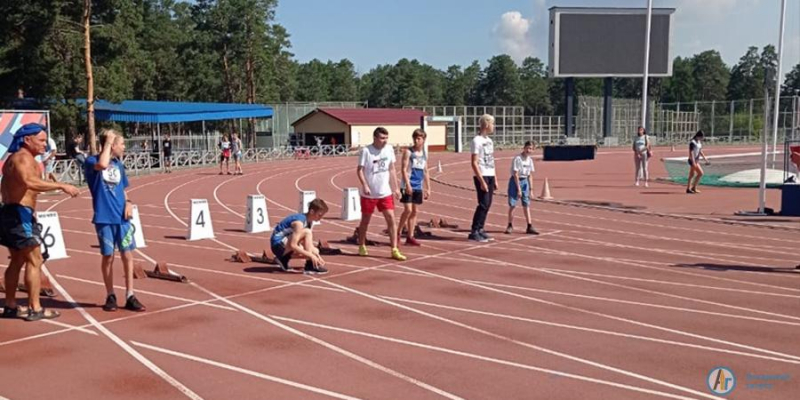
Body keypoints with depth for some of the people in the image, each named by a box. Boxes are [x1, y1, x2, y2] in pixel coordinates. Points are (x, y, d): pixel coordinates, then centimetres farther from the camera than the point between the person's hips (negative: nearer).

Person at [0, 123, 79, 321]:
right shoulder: (24, 158, -14)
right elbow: (30, 182, -35)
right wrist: (61, 186, -37)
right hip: (20, 214, -10)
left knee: (17, 261, 17)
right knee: (34, 261, -6)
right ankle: (35, 309, -5)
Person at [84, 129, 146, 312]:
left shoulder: (119, 164, 11)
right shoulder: (92, 161, -6)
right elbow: (102, 165, -31)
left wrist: (128, 202, 1)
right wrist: (108, 141, -19)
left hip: (122, 217, 5)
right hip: (104, 218, -4)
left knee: (127, 255, 2)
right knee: (108, 257, 3)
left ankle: (130, 296, 9)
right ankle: (110, 296, 19)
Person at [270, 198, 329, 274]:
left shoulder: (309, 221, 4)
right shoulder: (299, 222, -24)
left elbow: (309, 244, 7)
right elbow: (293, 245, -32)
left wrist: (317, 256, -7)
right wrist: (311, 256, -31)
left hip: (286, 243, 9)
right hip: (278, 244, -9)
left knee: (315, 251, 6)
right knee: (307, 233, -25)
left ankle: (284, 258, 11)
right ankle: (309, 266, -24)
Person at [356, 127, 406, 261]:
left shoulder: (389, 149, 2)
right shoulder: (366, 151, -13)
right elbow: (359, 170, -12)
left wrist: (396, 187, 9)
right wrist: (365, 185, -26)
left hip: (385, 192, 4)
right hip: (369, 194, -3)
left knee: (391, 219, -5)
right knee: (365, 220, 10)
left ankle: (394, 250, -2)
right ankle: (362, 246, 29)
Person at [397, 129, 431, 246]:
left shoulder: (424, 154, 13)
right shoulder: (408, 152, -5)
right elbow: (404, 169, -11)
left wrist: (428, 188, 14)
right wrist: (407, 184, -19)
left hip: (418, 187, 6)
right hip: (408, 186, -6)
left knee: (414, 211, 7)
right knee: (408, 210, -12)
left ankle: (410, 237, 12)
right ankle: (398, 233, 3)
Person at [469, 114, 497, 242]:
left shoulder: (489, 140, 15)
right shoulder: (477, 141, -11)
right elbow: (474, 163, -16)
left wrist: (494, 179, 14)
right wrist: (482, 181, -20)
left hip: (490, 176, 8)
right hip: (481, 176, -8)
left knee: (487, 204, 8)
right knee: (483, 204, -10)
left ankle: (480, 230, 15)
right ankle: (474, 232, -5)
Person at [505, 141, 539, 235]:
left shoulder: (530, 160, 4)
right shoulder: (517, 159, -16)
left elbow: (530, 176, 8)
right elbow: (516, 175, -17)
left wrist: (531, 189, 5)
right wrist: (518, 189, -18)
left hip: (525, 182, 6)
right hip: (515, 181, -6)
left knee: (526, 205, 4)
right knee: (512, 204, -2)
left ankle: (529, 227, 6)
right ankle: (510, 226, 12)